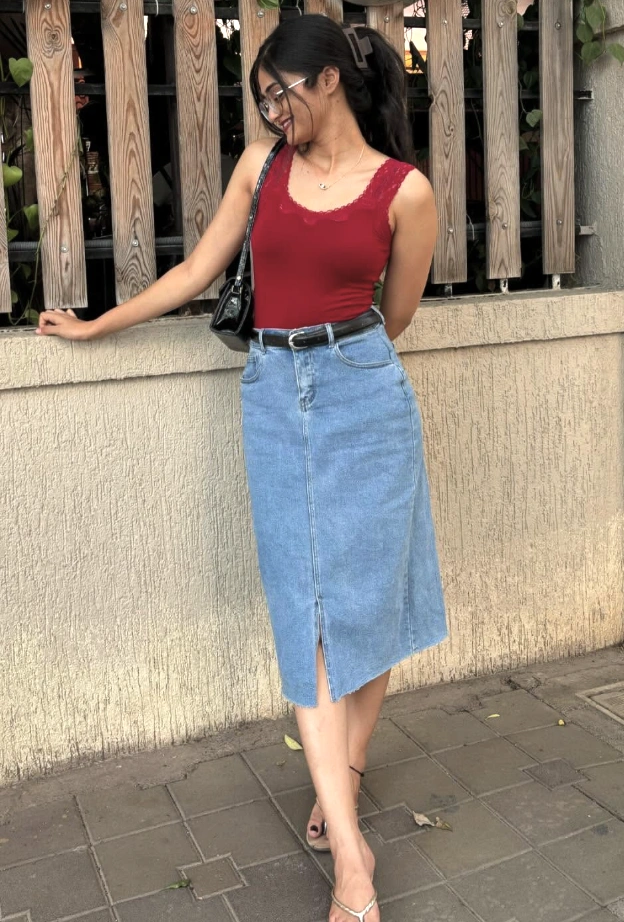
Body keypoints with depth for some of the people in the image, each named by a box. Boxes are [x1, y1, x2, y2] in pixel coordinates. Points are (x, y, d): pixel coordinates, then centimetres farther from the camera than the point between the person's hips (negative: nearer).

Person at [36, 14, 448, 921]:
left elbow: (393, 316, 9)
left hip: (364, 394, -2)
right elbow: (196, 273, 14)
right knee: (306, 613, -2)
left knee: (366, 598, 3)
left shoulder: (405, 190, -2)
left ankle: (348, 768, 30)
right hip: (273, 398, 2)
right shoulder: (262, 164, 9)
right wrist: (94, 326, 19)